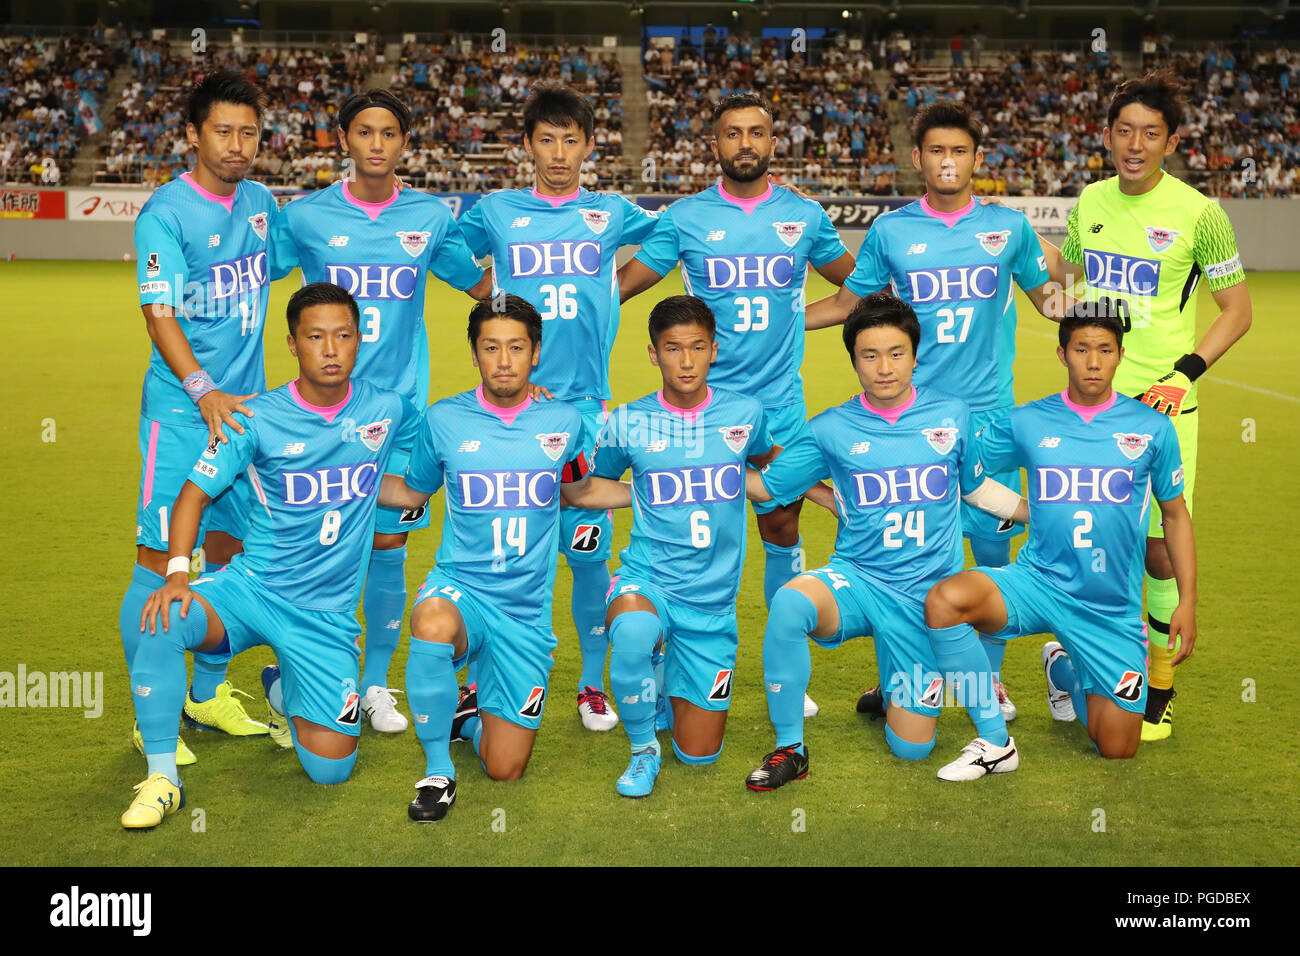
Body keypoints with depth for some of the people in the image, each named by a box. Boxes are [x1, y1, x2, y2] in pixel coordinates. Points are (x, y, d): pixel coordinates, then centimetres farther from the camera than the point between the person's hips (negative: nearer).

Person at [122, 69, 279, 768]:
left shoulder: (261, 201, 9)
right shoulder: (164, 213, -10)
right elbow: (159, 314, -17)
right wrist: (204, 392, -30)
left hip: (244, 406, 6)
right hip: (181, 413, -6)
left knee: (228, 551, 13)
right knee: (161, 557, -4)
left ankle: (208, 695, 27)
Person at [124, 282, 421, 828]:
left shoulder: (387, 410, -2)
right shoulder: (259, 418, -7)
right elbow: (194, 495, -4)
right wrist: (177, 574, -18)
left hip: (327, 614, 1)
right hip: (250, 587, -1)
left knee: (330, 769, -5)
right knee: (165, 619, -34)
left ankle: (284, 690, 30)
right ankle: (162, 777, -14)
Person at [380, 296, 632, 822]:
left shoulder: (564, 421, 1)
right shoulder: (443, 419, -2)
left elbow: (579, 491, 21)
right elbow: (412, 492, 15)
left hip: (525, 611, 2)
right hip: (459, 587, -1)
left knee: (505, 770, 0)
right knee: (432, 624, -40)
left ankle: (471, 714, 38)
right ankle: (438, 770, -16)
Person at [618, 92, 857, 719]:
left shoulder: (804, 216, 5)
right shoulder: (685, 218, 1)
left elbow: (859, 282, 22)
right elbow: (618, 286, 5)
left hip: (781, 402, 2)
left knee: (783, 531, 7)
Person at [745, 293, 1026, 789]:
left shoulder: (952, 416, 2)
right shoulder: (832, 430, -1)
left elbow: (976, 487, 19)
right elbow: (763, 485, 7)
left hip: (926, 597, 1)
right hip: (856, 580, 0)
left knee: (911, 746, -3)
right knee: (789, 602, -36)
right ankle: (789, 748, -17)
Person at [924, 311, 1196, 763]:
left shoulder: (1153, 428, 1)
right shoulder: (1025, 422, 0)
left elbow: (1175, 514, 10)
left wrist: (1187, 601, 5)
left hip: (1112, 607, 1)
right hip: (1037, 582, -1)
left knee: (1118, 749, 2)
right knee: (946, 599, -32)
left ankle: (1066, 670, 35)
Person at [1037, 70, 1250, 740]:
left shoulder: (1199, 214, -7)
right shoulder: (1091, 202, 6)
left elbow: (1237, 310, 0)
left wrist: (1184, 374, -10)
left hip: (1160, 405, -4)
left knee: (1161, 548, -1)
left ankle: (1160, 689, 16)